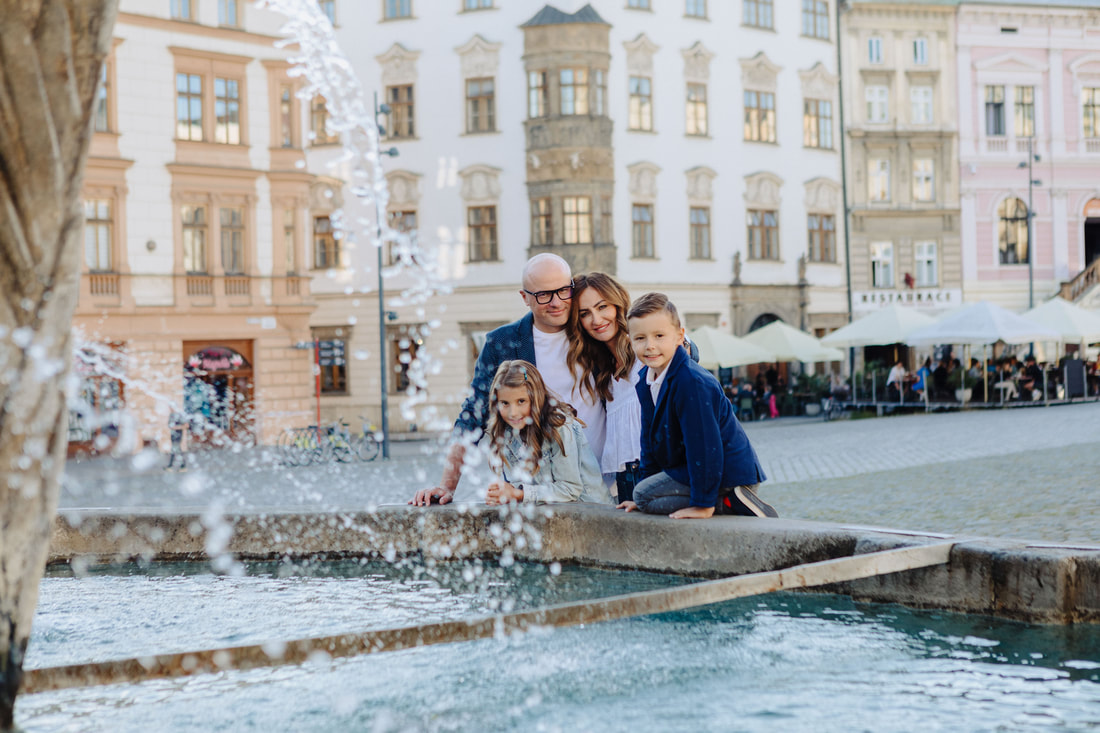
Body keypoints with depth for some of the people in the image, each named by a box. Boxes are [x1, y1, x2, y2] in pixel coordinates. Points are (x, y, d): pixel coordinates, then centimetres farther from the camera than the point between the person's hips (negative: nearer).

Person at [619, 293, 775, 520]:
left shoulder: (691, 381, -25)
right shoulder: (645, 380, 4)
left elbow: (703, 442, -26)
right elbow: (650, 439, 14)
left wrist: (703, 503, -24)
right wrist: (648, 479, 13)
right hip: (687, 466, 10)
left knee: (644, 494, -16)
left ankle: (728, 502, -14)